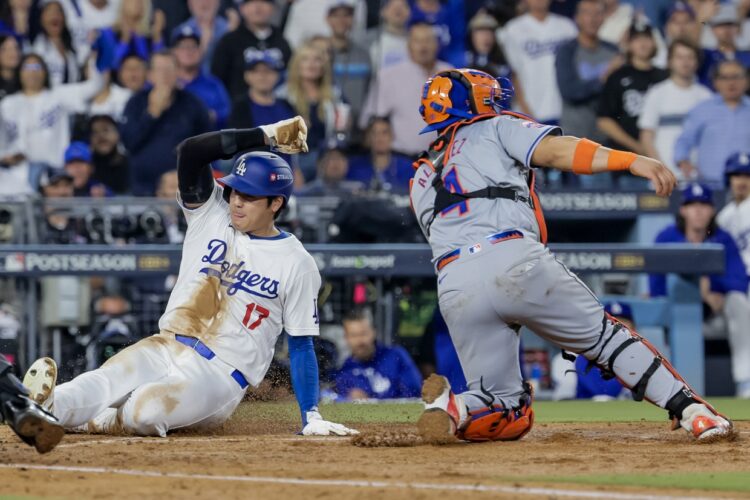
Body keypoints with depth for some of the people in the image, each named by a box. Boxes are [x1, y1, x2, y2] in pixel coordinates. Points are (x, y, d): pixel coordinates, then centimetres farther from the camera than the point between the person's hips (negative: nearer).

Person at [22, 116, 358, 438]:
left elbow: (301, 345, 2)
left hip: (220, 376, -4)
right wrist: (267, 135, -7)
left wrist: (312, 418, -5)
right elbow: (190, 152, -6)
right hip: (164, 350, 4)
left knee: (145, 410, -34)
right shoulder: (211, 214, 8)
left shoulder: (296, 264, 0)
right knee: (101, 384, -30)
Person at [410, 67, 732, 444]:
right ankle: (689, 409, 0)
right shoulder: (495, 129, 19)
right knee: (602, 336, 13)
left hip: (453, 291, 4)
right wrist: (632, 160, -10)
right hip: (516, 260, -4)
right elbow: (555, 150, 2)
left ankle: (454, 409, -19)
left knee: (508, 414, 11)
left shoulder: (421, 184, 32)